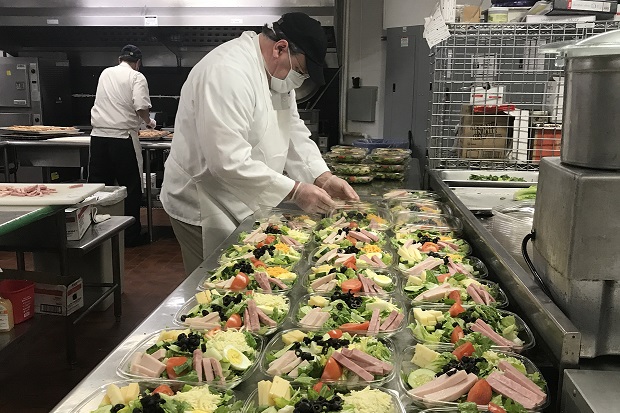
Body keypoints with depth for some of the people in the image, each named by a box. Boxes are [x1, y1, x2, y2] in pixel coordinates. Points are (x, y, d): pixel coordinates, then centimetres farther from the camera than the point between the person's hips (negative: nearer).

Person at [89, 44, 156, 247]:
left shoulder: (105, 73, 14)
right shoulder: (136, 78, -3)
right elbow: (141, 107, -16)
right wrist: (148, 121, 5)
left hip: (98, 135, 5)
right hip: (122, 138, -5)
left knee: (98, 185, 12)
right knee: (131, 186, 6)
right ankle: (131, 235, 12)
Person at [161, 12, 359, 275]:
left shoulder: (276, 73, 6)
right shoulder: (229, 72, -27)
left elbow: (294, 132, 7)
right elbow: (230, 162, -32)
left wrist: (323, 178, -8)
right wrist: (295, 191, -26)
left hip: (243, 205, 9)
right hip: (204, 211, -9)